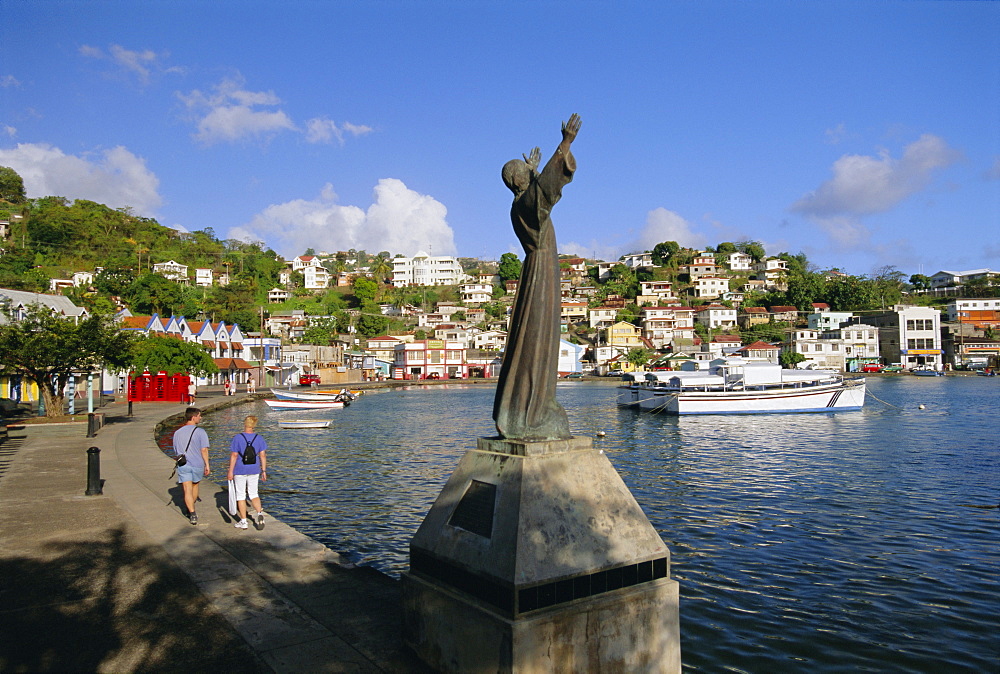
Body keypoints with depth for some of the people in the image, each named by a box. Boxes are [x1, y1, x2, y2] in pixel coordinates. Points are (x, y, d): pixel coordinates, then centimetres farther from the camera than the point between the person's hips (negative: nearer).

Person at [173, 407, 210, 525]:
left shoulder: (177, 433, 9)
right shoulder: (200, 432, -7)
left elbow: (176, 452, 18)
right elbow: (204, 450, -14)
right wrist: (207, 465, -8)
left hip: (183, 465, 2)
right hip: (197, 464, -2)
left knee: (187, 490, -1)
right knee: (195, 485, 21)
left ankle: (192, 513, -11)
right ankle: (192, 507, 36)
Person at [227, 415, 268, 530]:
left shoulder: (237, 438, -11)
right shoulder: (259, 438, -1)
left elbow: (234, 456, -10)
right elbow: (263, 455, 1)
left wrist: (230, 471, -4)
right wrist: (264, 471, 8)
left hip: (240, 471, -3)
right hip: (254, 471, 3)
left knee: (241, 496, 9)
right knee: (254, 494, 16)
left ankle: (243, 521, 14)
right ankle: (259, 513, -7)